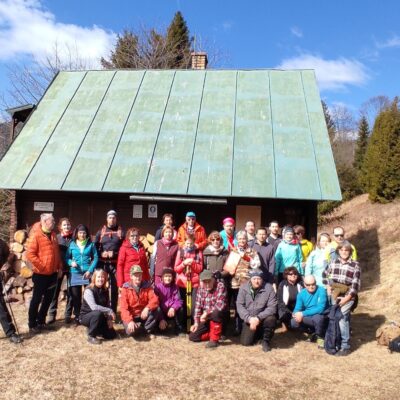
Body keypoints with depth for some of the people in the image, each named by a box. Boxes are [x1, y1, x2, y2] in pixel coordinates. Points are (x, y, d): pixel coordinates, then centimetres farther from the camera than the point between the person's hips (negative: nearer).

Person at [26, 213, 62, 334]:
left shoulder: (53, 234, 10)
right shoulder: (35, 235, -14)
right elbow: (30, 254, -18)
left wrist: (59, 266, 10)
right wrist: (42, 266, -18)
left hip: (52, 273, 7)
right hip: (40, 274, -7)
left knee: (48, 298, 14)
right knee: (37, 299, 3)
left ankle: (41, 321, 28)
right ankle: (32, 325, 15)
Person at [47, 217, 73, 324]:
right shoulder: (56, 237, 3)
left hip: (71, 268, 0)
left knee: (70, 292, 5)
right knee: (55, 291, 4)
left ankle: (68, 314, 15)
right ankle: (52, 314, 13)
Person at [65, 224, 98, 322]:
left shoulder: (91, 244, 2)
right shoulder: (72, 244, 4)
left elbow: (96, 258, 0)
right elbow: (67, 258, 8)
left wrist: (90, 270, -9)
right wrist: (71, 263, -14)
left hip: (88, 273, -1)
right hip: (75, 274, 1)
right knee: (75, 296, 6)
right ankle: (77, 316, 21)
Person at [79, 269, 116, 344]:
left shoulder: (105, 290, -1)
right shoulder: (88, 290, -22)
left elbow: (108, 305, 0)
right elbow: (93, 307, -33)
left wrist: (109, 319, -15)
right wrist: (110, 311, -30)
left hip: (99, 317, 6)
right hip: (85, 316, -6)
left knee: (112, 335, -4)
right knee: (98, 313, -37)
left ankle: (94, 328, 20)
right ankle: (91, 336, -17)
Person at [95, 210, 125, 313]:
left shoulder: (121, 231, 5)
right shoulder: (101, 231, 9)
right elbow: (95, 247, 8)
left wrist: (115, 253, -12)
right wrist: (101, 254, -9)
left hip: (115, 264, -1)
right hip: (102, 263, 1)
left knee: (114, 287, 4)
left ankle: (113, 311, 13)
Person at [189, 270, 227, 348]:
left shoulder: (220, 286, -18)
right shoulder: (201, 288, 1)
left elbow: (220, 305, -29)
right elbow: (198, 306, 3)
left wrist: (206, 313, -24)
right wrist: (196, 322, -3)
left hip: (218, 316, -6)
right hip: (206, 318, 6)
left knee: (215, 312, -40)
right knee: (192, 337, -4)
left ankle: (214, 339, -18)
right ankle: (216, 333, 14)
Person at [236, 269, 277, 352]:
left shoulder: (268, 288, -14)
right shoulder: (243, 288, -9)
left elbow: (272, 307, -18)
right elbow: (239, 305, -10)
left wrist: (258, 318, -28)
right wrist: (249, 318, -24)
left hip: (264, 317, -1)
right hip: (249, 319, 2)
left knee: (271, 319, -34)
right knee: (245, 342, -11)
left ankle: (266, 340, -4)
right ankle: (258, 334, 24)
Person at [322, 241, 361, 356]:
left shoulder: (355, 265, -7)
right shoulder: (333, 262, 4)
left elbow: (356, 284, -10)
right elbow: (325, 274, 20)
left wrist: (346, 298, -14)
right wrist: (327, 286, 6)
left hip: (347, 297, -4)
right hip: (334, 296, 5)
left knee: (342, 318, -15)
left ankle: (345, 346, -4)